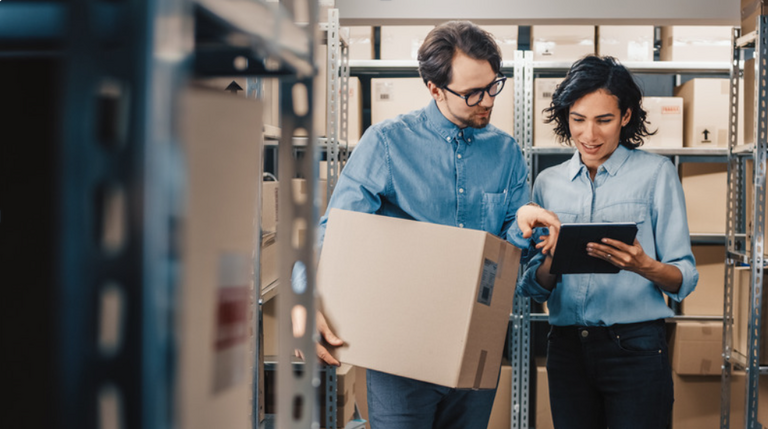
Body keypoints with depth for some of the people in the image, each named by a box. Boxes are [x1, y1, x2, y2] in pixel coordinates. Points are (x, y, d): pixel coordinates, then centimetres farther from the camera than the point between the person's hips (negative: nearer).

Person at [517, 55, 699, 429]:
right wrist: (551, 264, -12)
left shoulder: (655, 173, 0)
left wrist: (644, 266, -24)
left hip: (635, 346, -3)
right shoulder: (548, 183, 10)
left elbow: (684, 278, -4)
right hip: (567, 349, 3)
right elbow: (532, 287, 10)